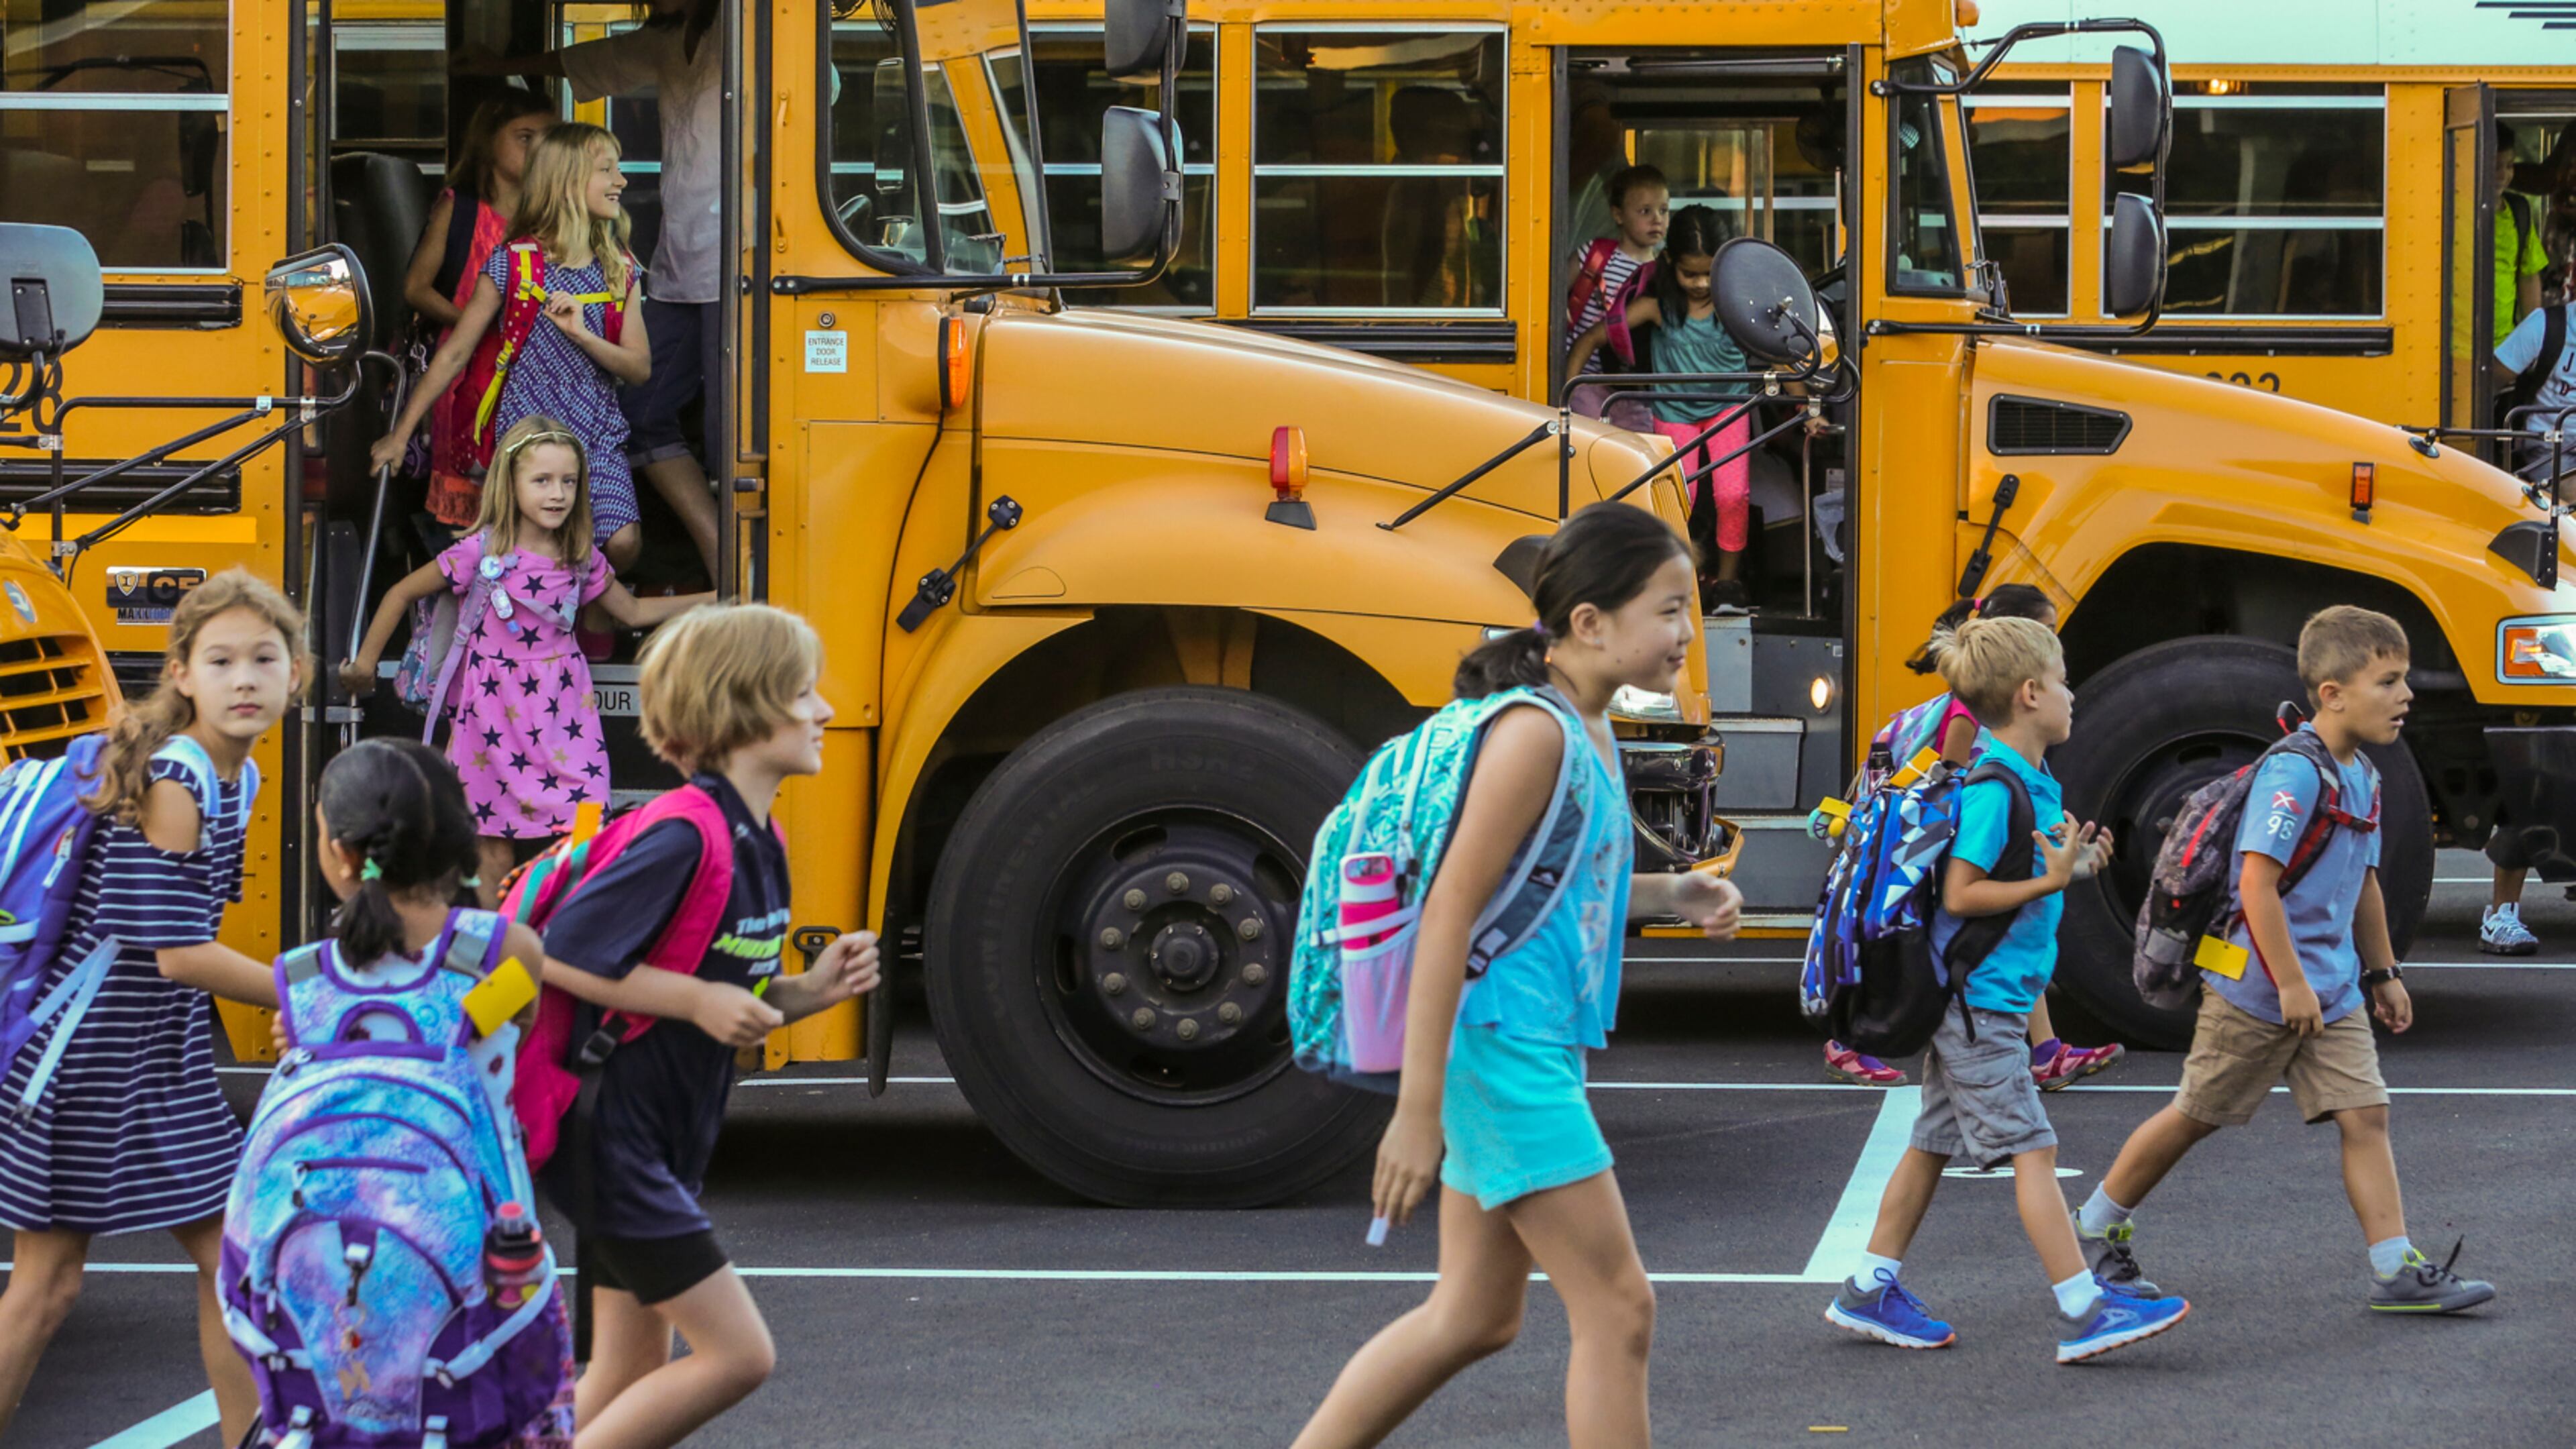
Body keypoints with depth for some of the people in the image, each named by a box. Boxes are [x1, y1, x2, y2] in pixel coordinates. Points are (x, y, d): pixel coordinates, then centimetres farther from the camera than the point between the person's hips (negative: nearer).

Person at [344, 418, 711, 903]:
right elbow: (402, 594, -1)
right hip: (495, 713, -3)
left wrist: (717, 600, 14)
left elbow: (633, 611, 17)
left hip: (561, 713, 3)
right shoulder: (481, 553, -10)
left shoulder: (581, 559, 3)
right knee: (496, 851, 0)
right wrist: (365, 663, 2)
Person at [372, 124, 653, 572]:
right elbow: (454, 354, 1)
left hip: (599, 438, 3)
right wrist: (399, 435, 3)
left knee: (622, 543, -18)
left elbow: (640, 366, 4)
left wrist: (581, 335, -15)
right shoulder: (511, 266, -4)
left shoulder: (620, 270, 7)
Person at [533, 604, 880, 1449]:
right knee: (737, 1353, -10)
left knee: (632, 1379, 12)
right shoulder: (684, 839, -21)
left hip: (659, 1148, 10)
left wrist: (807, 993, -1)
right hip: (613, 1143, -10)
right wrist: (699, 1001, -24)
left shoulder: (759, 845, 9)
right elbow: (559, 957, -24)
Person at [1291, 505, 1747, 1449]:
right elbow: (1451, 909, -20)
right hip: (1504, 1050, -10)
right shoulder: (1536, 734, -17)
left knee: (1472, 1316, 15)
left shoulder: (1590, 733, 12)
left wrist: (1668, 895, 6)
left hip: (1534, 1054, 10)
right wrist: (1417, 1111, -23)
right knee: (1617, 1309, -5)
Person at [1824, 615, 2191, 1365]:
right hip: (1977, 1000, -10)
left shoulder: (2032, 781, 13)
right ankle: (2083, 1312, -11)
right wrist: (2050, 882, -22)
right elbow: (1960, 894, -21)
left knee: (1933, 1143, 14)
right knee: (2031, 1148, -10)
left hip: (1972, 1001, 10)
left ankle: (1870, 1293, 20)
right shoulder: (1995, 788, -19)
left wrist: (2072, 866, 6)